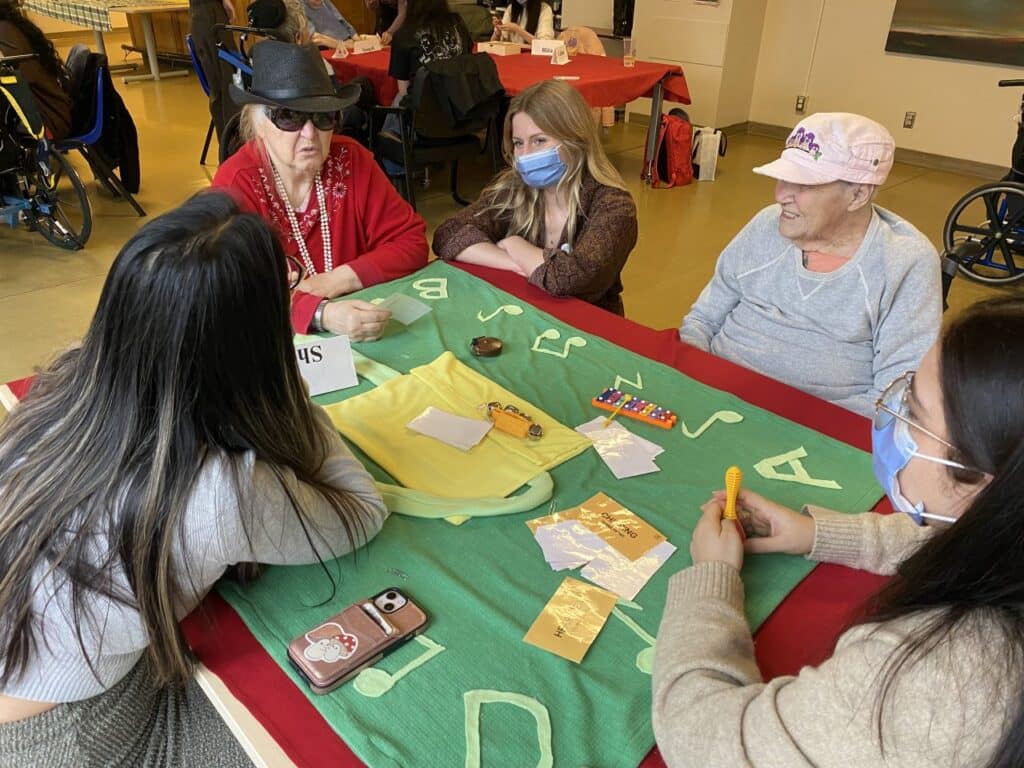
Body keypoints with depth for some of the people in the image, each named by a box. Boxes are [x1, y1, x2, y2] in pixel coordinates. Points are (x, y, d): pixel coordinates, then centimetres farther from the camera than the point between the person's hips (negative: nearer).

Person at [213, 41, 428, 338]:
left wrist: (335, 281, -14)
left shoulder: (350, 160, -2)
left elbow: (411, 241, -2)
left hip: (363, 336, 3)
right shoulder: (236, 184, -12)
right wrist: (322, 314, -38)